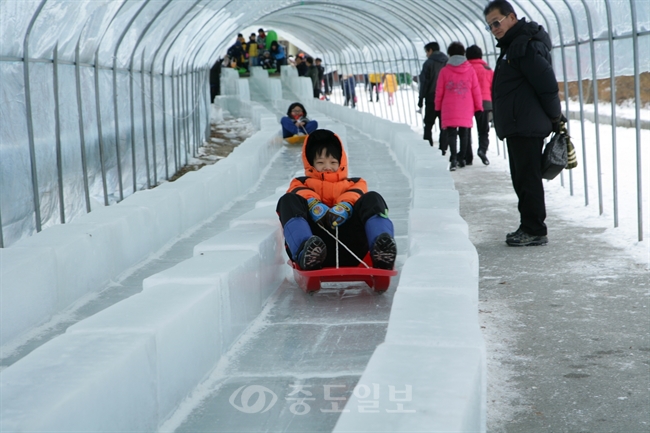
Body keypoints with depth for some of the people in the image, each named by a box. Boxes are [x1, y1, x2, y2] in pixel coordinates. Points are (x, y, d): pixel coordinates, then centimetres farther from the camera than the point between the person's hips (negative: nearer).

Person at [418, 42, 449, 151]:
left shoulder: (428, 63, -5)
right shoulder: (448, 63, 8)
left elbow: (424, 83, -7)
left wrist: (421, 99, -4)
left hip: (432, 98, -4)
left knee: (428, 124, 4)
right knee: (444, 125, 6)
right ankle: (443, 148, 2)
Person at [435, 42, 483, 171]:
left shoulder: (444, 71, -1)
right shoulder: (470, 70, 1)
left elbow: (439, 91, 2)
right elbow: (476, 90, 3)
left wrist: (438, 107, 14)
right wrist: (478, 106, 13)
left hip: (449, 109, -1)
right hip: (466, 110, 2)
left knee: (451, 133, -2)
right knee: (464, 133, 13)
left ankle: (453, 158, -17)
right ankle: (461, 158, 17)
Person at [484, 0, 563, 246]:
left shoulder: (526, 45, -15)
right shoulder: (512, 46, 19)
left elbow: (547, 83, -20)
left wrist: (555, 117, -10)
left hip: (527, 127, -11)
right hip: (516, 127, 11)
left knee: (528, 179, -7)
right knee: (522, 179, 14)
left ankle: (534, 231, -3)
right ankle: (529, 228, 21)